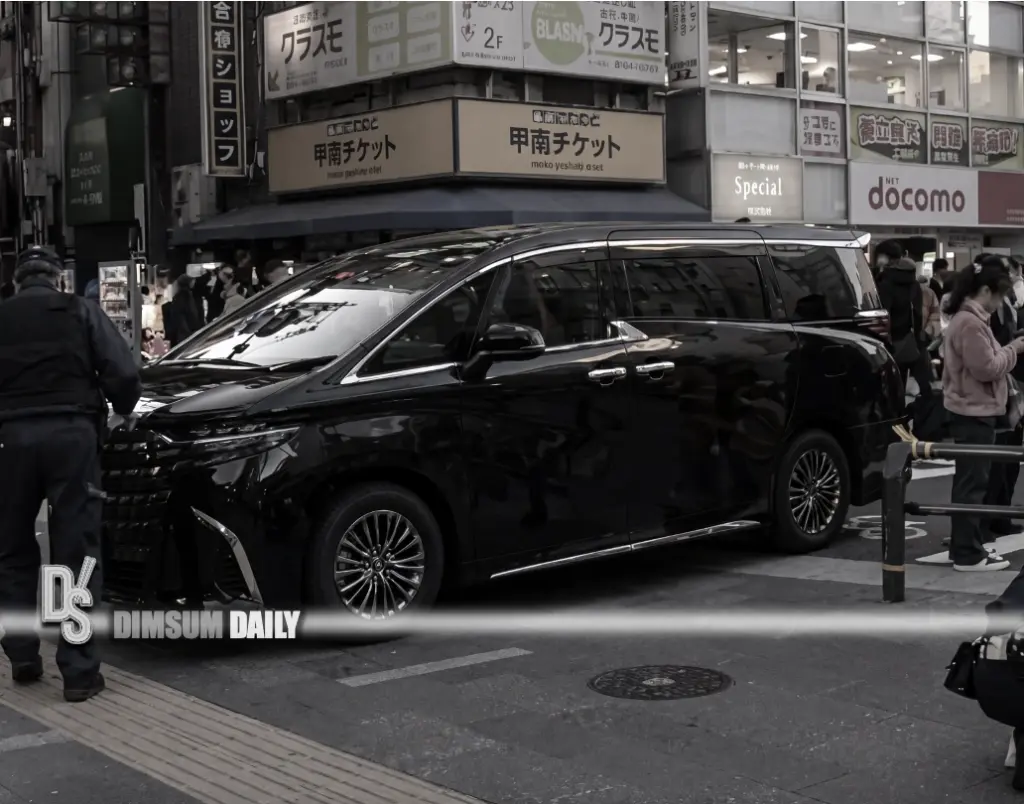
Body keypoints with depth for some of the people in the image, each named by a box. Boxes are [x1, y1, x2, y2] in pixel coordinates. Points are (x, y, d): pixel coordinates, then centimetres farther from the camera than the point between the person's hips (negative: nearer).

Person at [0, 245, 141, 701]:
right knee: (75, 552, 0)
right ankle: (79, 670, -2)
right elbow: (123, 375, 0)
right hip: (70, 433, -2)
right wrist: (120, 412, 18)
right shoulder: (81, 313, 8)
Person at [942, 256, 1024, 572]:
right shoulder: (971, 323, -20)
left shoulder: (967, 318, 14)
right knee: (972, 482, -6)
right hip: (974, 411, -11)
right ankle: (967, 554, -2)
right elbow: (986, 369, -21)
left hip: (971, 409, 11)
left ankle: (965, 546, 23)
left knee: (970, 481, 15)